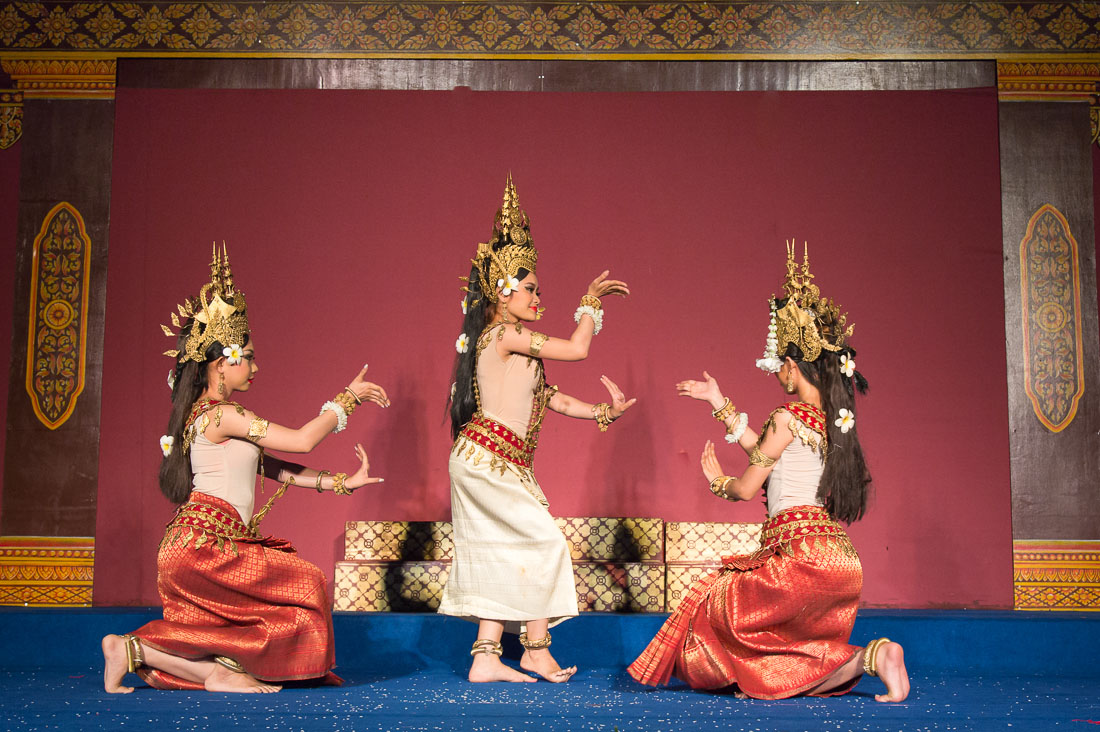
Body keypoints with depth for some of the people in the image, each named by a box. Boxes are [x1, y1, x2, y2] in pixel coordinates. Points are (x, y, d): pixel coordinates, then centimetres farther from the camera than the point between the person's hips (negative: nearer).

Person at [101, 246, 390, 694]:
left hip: (192, 548, 10)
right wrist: (348, 397, -2)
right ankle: (226, 673, -2)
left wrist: (341, 482, 14)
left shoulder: (204, 416, 19)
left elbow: (276, 468, 17)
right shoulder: (222, 415, -12)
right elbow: (303, 440, -13)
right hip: (204, 546, -10)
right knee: (304, 585, -3)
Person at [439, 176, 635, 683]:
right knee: (544, 541, -6)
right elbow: (577, 349, -11)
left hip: (500, 464, 10)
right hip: (487, 460, -10)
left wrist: (604, 412, 9)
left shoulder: (516, 351, 19)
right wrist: (591, 302, 2)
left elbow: (552, 399, 18)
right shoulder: (505, 334, -11)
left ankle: (486, 658, 9)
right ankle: (536, 650, 3)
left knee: (506, 554, 8)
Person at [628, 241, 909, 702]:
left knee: (716, 602, 9)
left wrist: (716, 480, 17)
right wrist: (720, 405, 31)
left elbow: (746, 488, -5)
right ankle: (869, 656, -5)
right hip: (838, 558, 9)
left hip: (800, 554, -9)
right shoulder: (834, 418, 12)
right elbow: (768, 451, 25)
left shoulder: (788, 416, -12)